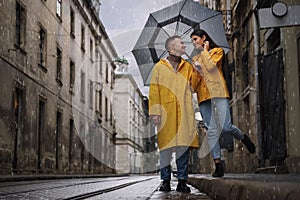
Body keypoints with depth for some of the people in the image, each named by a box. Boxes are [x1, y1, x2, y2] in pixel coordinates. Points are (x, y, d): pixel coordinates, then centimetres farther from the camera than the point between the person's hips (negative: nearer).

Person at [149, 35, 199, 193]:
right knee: (165, 145, -1)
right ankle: (165, 180, 7)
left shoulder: (187, 66, 18)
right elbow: (154, 91, 2)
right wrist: (155, 112, -8)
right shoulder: (159, 67, 8)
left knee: (184, 145, -1)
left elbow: (194, 84, 9)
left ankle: (182, 181, 4)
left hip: (184, 113, 2)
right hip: (166, 112, -2)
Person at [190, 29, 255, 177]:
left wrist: (205, 51, 4)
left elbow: (210, 66, -8)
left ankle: (243, 138, 16)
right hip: (203, 95, 5)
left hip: (217, 92, -5)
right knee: (211, 131, -4)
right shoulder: (195, 58, 26)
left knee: (226, 127, -17)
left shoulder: (217, 51, 10)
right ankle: (218, 165, -4)